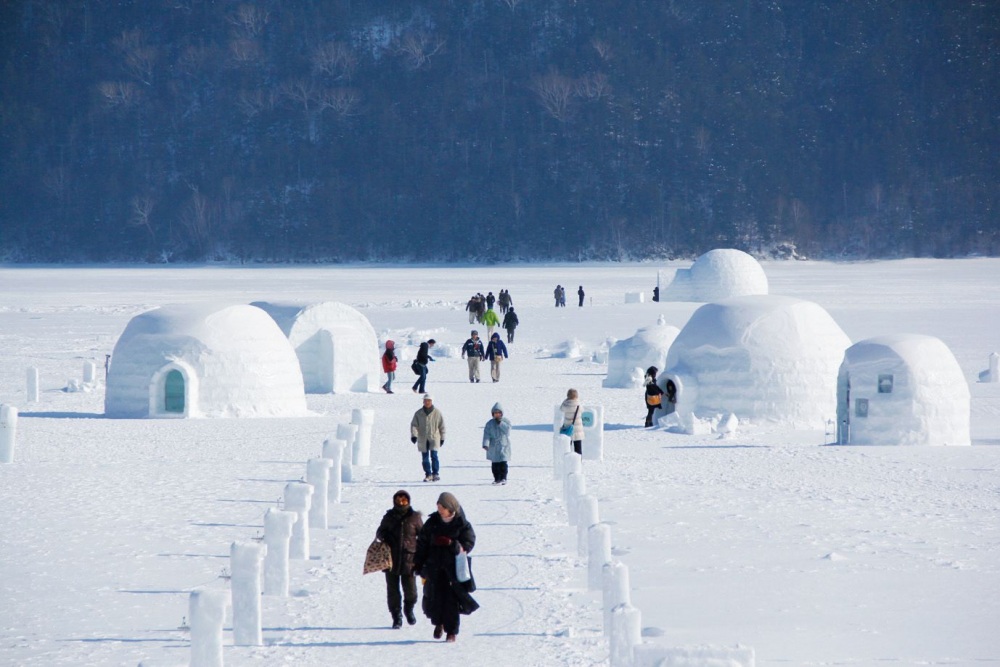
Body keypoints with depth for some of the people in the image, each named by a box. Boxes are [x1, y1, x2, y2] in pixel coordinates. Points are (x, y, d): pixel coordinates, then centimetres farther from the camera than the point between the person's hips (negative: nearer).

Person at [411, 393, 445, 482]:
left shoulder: (437, 413, 0)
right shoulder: (418, 414, 2)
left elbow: (442, 426, 6)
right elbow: (414, 425, -1)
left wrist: (442, 438, 7)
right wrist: (414, 435, -17)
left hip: (434, 438, -2)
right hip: (423, 440, 2)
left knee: (434, 455, -14)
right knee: (425, 458, 4)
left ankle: (435, 473, -6)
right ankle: (428, 474, 13)